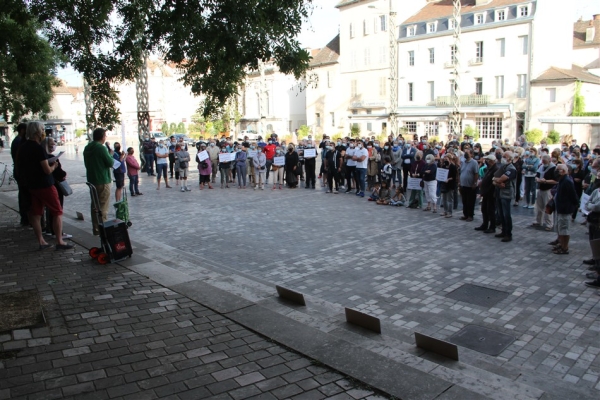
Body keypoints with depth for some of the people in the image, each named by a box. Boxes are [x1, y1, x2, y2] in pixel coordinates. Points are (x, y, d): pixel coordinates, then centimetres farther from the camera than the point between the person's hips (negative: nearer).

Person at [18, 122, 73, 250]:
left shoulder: (22, 147, 7)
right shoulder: (38, 148, -18)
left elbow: (19, 165, 19)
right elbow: (47, 170, -21)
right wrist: (54, 166, -2)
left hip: (31, 185, 8)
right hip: (44, 185, -8)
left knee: (35, 213, 10)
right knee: (57, 212, 0)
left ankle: (41, 242, 16)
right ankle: (59, 242, 0)